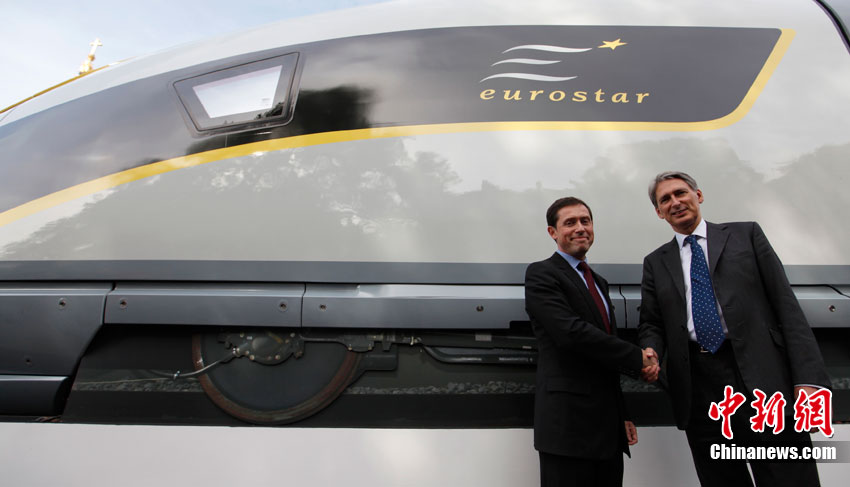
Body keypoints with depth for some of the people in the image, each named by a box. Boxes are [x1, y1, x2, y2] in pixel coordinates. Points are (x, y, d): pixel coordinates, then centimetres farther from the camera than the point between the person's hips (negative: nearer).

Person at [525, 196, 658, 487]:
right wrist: (637, 358, -11)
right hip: (568, 422, -7)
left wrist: (623, 415, 19)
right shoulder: (541, 274, -7)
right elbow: (571, 332, -21)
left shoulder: (598, 282, 19)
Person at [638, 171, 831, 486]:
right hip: (699, 388, 2)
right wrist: (651, 353, -11)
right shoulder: (656, 263, 15)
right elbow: (651, 324, 13)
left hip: (763, 377, -1)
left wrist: (809, 378, -6)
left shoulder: (746, 234, 10)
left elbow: (786, 304, 3)